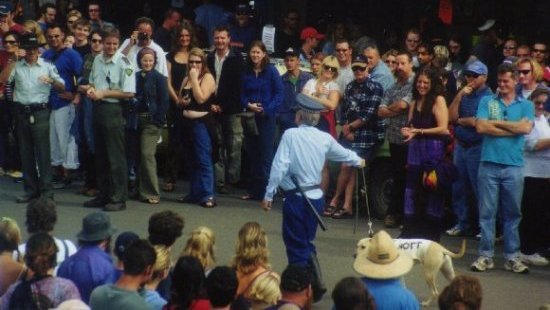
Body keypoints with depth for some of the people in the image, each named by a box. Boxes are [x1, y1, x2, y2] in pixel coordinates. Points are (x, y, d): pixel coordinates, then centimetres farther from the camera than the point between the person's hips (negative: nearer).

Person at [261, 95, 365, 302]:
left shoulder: (290, 135, -10)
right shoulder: (324, 138, 5)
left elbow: (279, 166, -16)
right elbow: (343, 154, 24)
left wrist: (269, 194, -10)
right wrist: (358, 161, 45)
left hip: (296, 198, -5)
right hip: (316, 197, 6)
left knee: (296, 247, 3)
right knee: (306, 243, 21)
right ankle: (316, 283, 18)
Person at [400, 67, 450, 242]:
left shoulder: (438, 100, -6)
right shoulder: (415, 102, 15)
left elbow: (443, 129, -13)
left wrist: (418, 131, -13)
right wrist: (409, 133, -3)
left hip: (433, 152, -7)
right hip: (415, 151, 7)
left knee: (431, 195, -2)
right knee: (413, 195, 8)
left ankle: (430, 238, 4)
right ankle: (410, 235, 14)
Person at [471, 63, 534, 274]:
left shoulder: (526, 105, 9)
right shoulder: (487, 102, 8)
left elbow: (526, 128, -10)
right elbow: (481, 127, -7)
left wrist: (496, 122, -5)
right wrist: (512, 129, -7)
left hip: (513, 167, 1)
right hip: (488, 164, -1)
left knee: (513, 213, 6)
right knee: (487, 212, 2)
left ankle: (512, 257, 13)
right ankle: (485, 255, 8)